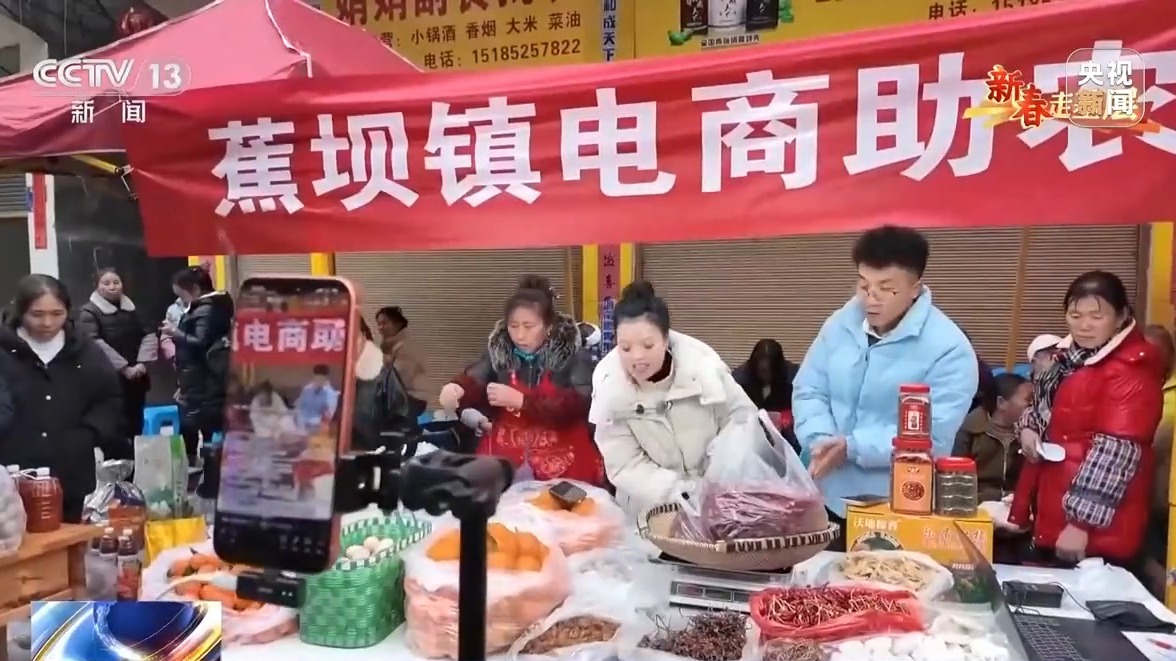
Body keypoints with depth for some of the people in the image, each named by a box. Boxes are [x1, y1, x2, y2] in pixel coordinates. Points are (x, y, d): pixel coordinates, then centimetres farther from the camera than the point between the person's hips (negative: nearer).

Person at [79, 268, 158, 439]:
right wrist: (124, 368, -19)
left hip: (136, 379, 5)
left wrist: (142, 363, -7)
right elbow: (96, 344, -16)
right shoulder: (89, 312, -5)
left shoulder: (131, 308, 13)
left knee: (135, 427, 11)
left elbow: (150, 334, 8)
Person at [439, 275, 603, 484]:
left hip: (562, 465, -2)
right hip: (505, 461, 2)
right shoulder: (499, 351, 3)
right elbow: (473, 382, -8)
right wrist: (455, 390, -32)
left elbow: (575, 406, -17)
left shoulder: (573, 356, -7)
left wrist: (520, 400, -24)